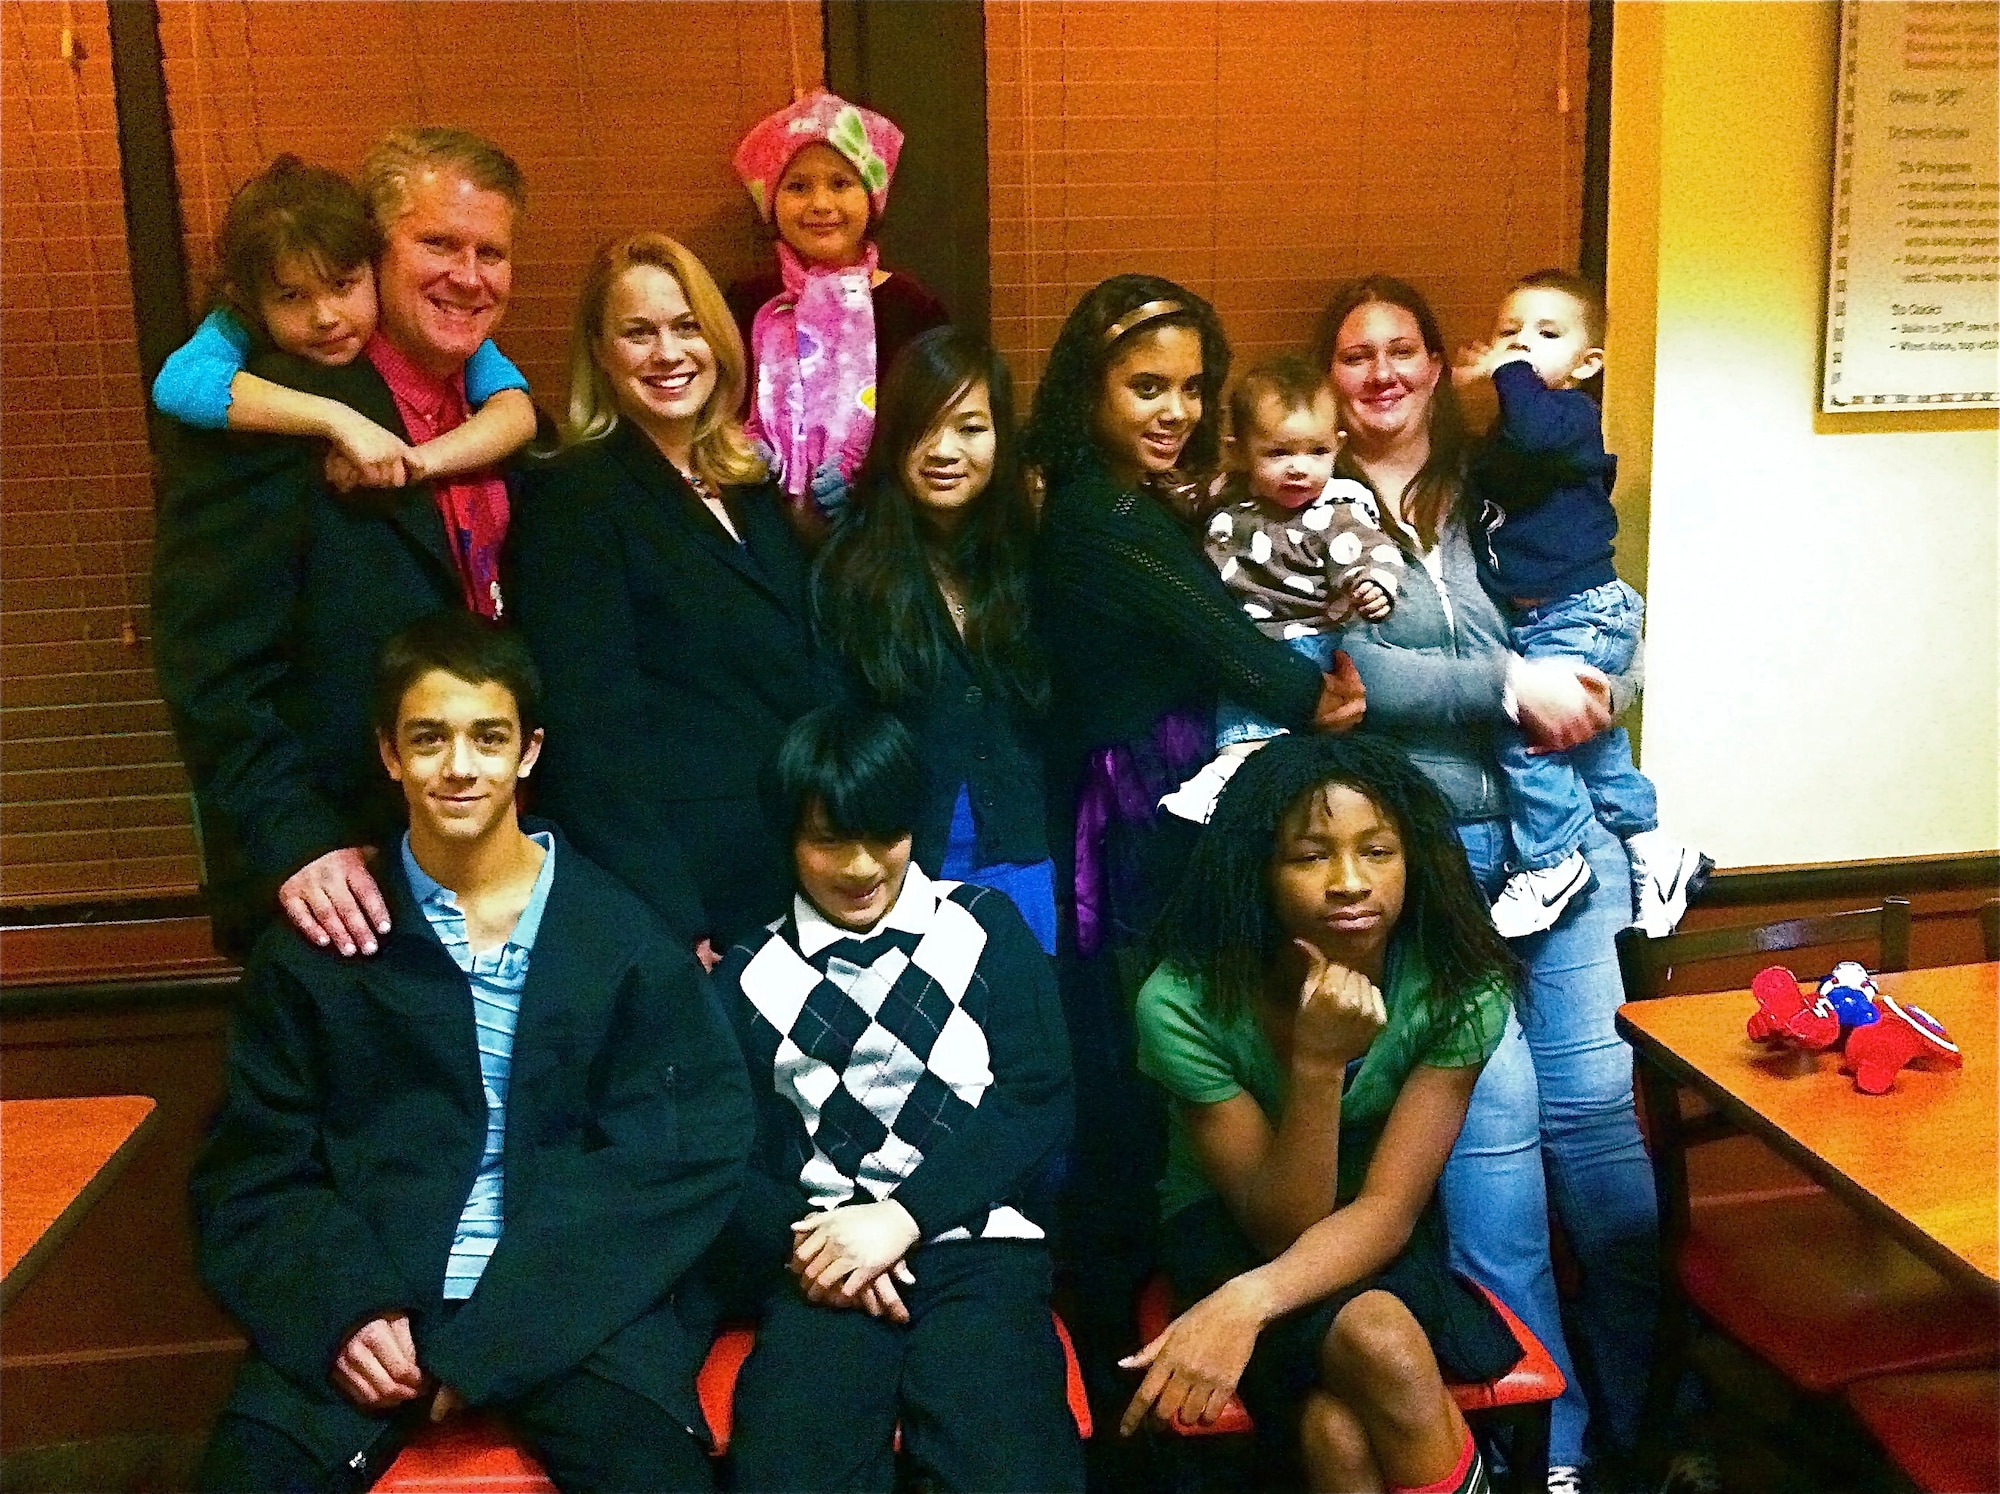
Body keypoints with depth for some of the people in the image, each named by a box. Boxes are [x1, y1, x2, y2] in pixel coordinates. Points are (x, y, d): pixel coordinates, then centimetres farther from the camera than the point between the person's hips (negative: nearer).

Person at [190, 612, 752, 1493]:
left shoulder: (624, 936, 3)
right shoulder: (314, 945, 8)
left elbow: (684, 1160, -3)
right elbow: (250, 1174, 8)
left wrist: (485, 1344, -12)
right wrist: (345, 1309, -12)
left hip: (573, 1300, -1)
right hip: (363, 1300, 2)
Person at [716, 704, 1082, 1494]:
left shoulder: (985, 929, 11)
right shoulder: (752, 974, 14)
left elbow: (1039, 1101, 2)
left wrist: (901, 1217, -9)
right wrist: (803, 1236, -11)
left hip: (976, 1243, -1)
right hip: (830, 1263, 1)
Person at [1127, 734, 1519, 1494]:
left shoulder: (1459, 991, -20)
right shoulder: (1184, 1003, -26)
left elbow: (1387, 1207, -22)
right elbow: (1284, 1225, -21)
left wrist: (1246, 1302, -40)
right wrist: (1318, 1064, -39)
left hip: (1377, 1233, 1)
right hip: (1232, 1224, -1)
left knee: (1339, 1428, -30)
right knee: (1380, 1346, -31)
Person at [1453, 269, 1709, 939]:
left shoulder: (1570, 412, -12)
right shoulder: (1504, 433, 14)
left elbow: (1535, 433, -36)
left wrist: (1509, 373, -23)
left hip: (1580, 613, -10)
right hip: (1538, 618, 10)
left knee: (1523, 727, -17)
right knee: (1591, 739, 19)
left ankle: (1552, 861, -3)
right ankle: (1653, 849, 34)